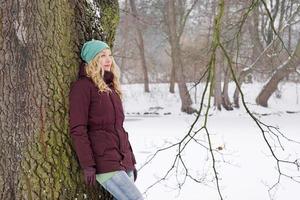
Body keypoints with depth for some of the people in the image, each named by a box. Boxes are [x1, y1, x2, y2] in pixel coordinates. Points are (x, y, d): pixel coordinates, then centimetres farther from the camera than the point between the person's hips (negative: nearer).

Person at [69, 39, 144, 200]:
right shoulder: (83, 86, -6)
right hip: (105, 163, -8)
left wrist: (131, 160, 19)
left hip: (124, 162, 8)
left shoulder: (110, 86, 19)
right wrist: (87, 165, -17)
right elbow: (77, 129, -12)